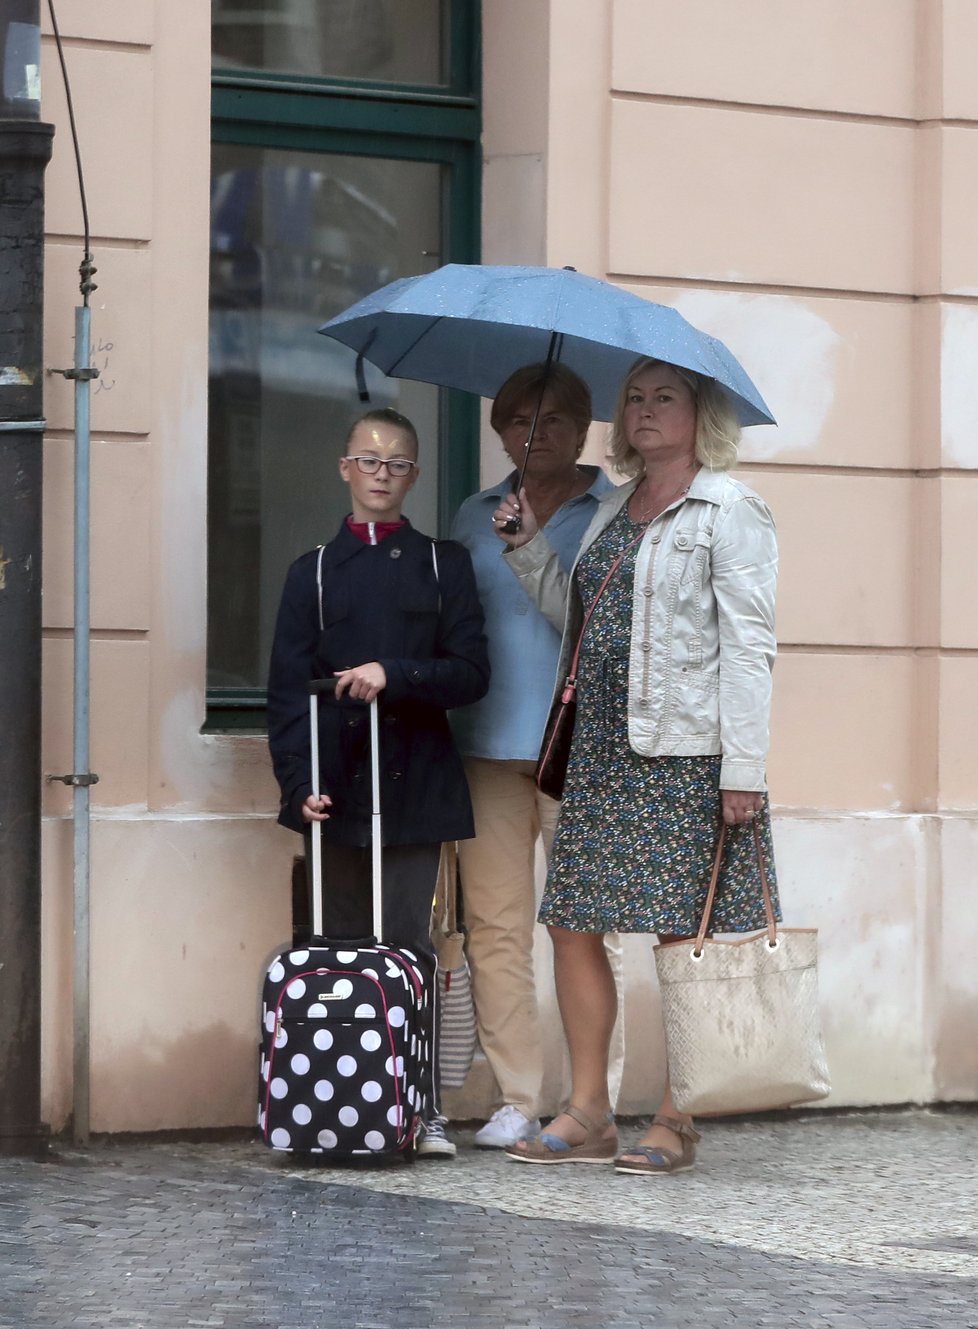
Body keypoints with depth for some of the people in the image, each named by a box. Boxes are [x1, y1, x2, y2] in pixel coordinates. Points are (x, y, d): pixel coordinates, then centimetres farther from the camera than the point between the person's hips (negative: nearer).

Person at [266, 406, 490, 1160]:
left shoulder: (444, 565, 10)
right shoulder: (315, 572, 12)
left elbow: (471, 672, 2)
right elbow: (288, 691, 5)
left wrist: (393, 674, -14)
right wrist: (298, 783, -8)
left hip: (415, 787, -1)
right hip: (337, 787, 1)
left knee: (409, 945, -6)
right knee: (345, 949, 2)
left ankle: (424, 1111, -5)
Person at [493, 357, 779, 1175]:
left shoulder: (729, 509, -4)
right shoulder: (613, 511, 18)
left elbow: (748, 644, -10)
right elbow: (577, 617, 20)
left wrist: (743, 768, -16)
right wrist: (529, 545, 7)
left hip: (685, 755, -7)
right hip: (602, 750, 7)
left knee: (682, 935, -4)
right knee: (572, 924, 3)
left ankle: (675, 1124, 2)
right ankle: (588, 1115, 10)